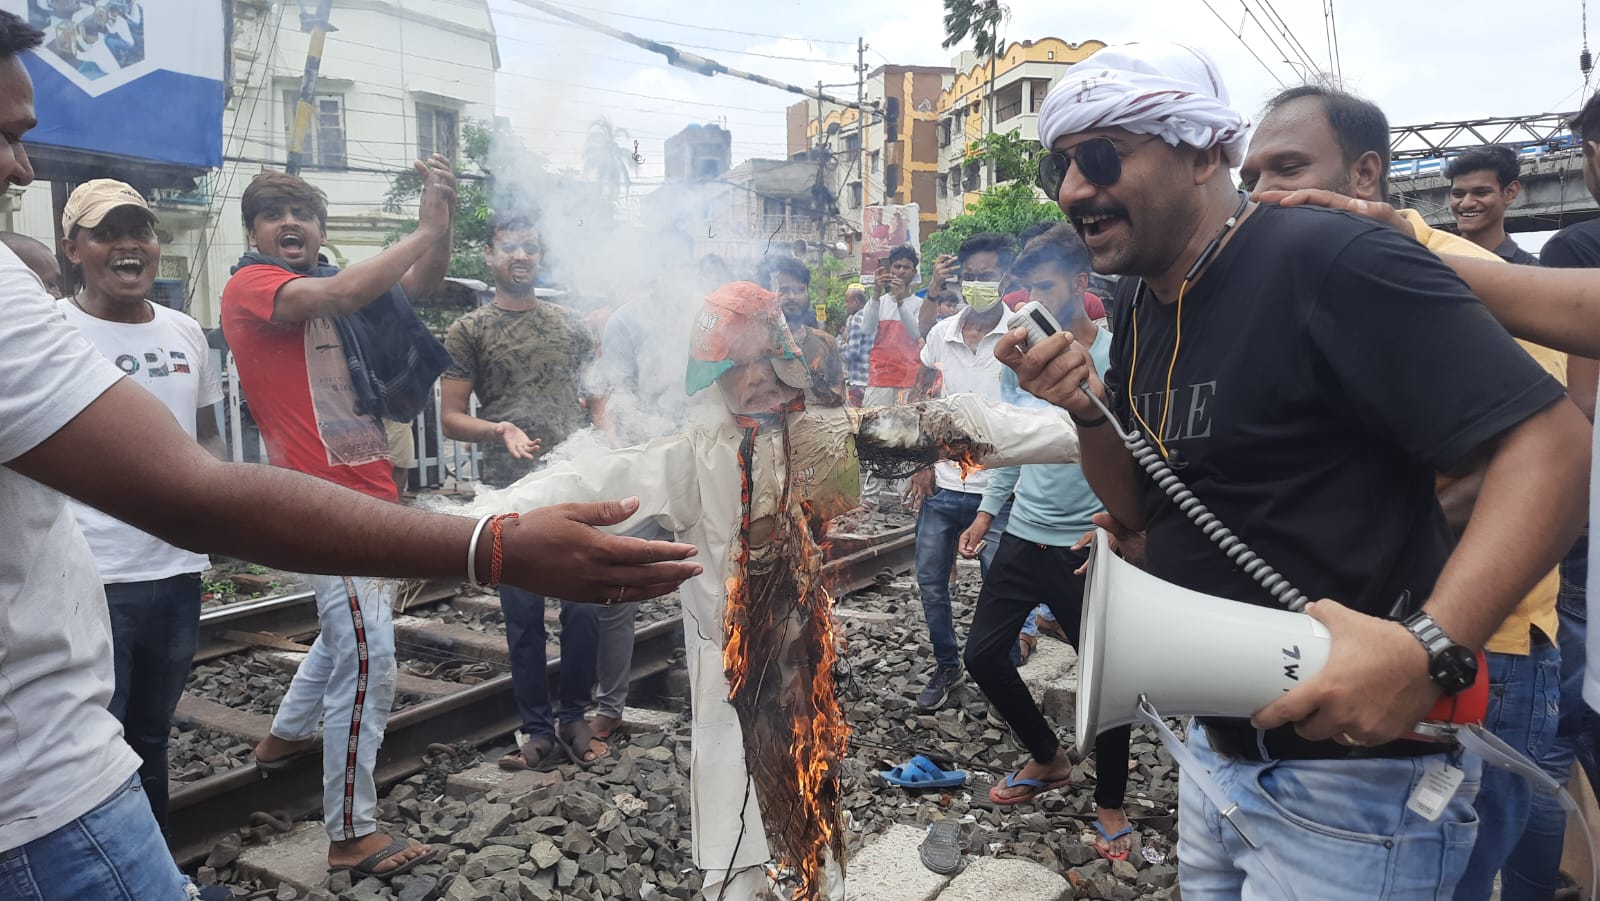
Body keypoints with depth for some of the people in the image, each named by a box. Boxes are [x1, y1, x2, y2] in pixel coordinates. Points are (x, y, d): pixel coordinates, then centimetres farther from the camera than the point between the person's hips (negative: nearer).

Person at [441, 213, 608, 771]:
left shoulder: (569, 324, 11)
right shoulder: (470, 331, 3)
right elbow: (450, 417, 1)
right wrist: (499, 430, -18)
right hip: (512, 495, -2)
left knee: (584, 608, 3)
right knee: (523, 616, 5)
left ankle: (573, 717, 21)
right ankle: (537, 729, 19)